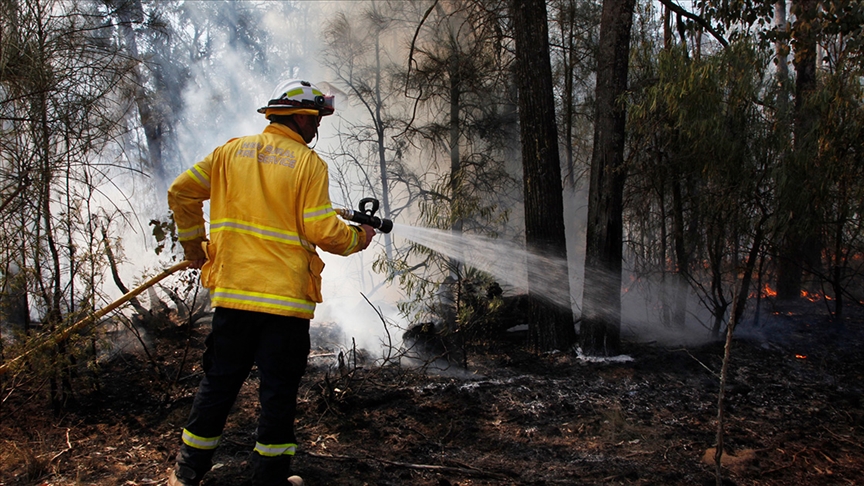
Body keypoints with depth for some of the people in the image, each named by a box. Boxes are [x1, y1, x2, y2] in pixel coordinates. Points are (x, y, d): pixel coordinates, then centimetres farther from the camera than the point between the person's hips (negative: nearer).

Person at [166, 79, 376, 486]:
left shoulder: (231, 151, 8)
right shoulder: (308, 163, -6)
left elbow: (181, 192, 8)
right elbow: (322, 232, -12)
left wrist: (193, 245, 19)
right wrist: (358, 238, 7)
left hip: (231, 292, 5)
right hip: (285, 298, -4)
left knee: (219, 381, 15)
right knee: (279, 390, 8)